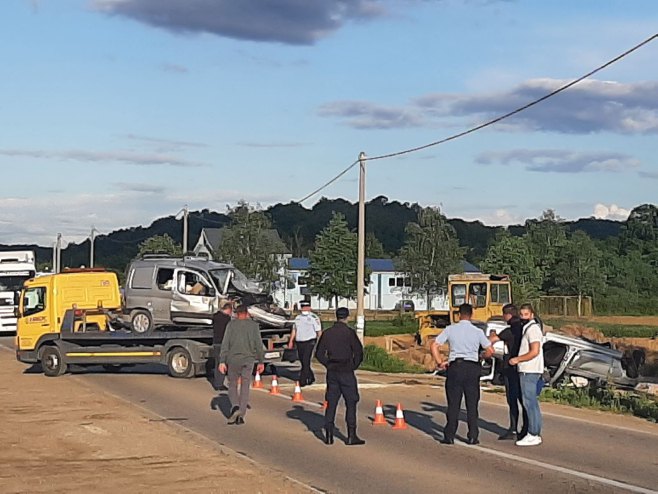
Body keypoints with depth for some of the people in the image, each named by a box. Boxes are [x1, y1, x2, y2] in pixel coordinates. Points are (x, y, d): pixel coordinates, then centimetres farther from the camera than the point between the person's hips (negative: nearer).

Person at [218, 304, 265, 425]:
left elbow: (225, 344, -5)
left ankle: (235, 407, -8)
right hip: (248, 360, 0)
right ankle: (241, 416, 2)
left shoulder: (231, 324, 1)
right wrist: (261, 362, 5)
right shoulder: (254, 325, 3)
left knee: (232, 385, 15)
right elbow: (258, 344, -1)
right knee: (245, 388, 8)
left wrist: (222, 362, -4)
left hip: (233, 359, 0)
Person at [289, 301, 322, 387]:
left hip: (309, 342, -6)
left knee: (306, 361, -12)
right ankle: (311, 378, 27)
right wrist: (291, 341, 14)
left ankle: (303, 381, -11)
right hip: (299, 342, 6)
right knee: (302, 361, 10)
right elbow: (294, 330, 20)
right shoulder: (298, 318, 15)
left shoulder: (314, 318, -3)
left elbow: (319, 331, -5)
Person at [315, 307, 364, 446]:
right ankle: (351, 436, 1)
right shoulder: (349, 332, -9)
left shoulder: (327, 333, 5)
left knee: (331, 403, 9)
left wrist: (329, 365, 10)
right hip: (346, 372, -5)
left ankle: (329, 435, 9)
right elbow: (359, 352, -12)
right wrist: (354, 366, 1)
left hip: (332, 372, 5)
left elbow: (319, 353, 8)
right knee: (351, 403, 2)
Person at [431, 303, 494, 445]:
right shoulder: (478, 332, 1)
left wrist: (440, 362, 6)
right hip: (472, 367, 0)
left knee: (453, 403, 5)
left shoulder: (450, 329, 1)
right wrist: (480, 357, 19)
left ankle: (449, 436, 5)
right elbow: (490, 351, 1)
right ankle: (472, 436, 7)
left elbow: (434, 346, -2)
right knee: (472, 404, 7)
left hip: (455, 366, 0)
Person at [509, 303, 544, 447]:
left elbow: (534, 352, -21)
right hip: (527, 371, 11)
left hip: (529, 371, -11)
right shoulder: (528, 328, 18)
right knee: (532, 403, 13)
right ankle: (533, 433, 18)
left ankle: (534, 435, -7)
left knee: (530, 402, -8)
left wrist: (517, 359, -13)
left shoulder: (532, 329, -14)